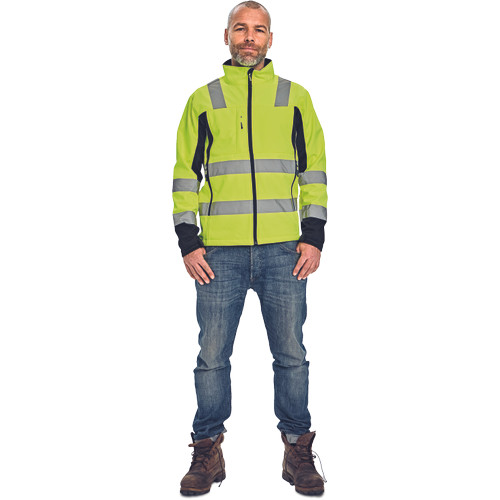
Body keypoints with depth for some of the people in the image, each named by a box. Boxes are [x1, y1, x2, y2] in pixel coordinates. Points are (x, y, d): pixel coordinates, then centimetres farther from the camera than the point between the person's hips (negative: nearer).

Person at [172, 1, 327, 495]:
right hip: (219, 252, 0)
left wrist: (313, 237, 0)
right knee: (212, 356, 5)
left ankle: (298, 452, 21)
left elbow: (314, 170, 10)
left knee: (291, 356, 5)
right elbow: (185, 174, 10)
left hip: (284, 251, 0)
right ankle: (208, 451, 21)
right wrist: (187, 242, 0)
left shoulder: (295, 97, 12)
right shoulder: (202, 100, 11)